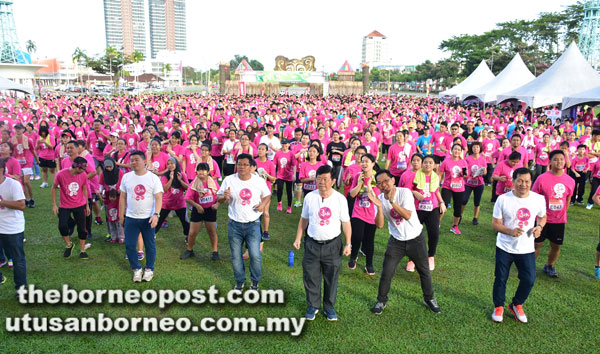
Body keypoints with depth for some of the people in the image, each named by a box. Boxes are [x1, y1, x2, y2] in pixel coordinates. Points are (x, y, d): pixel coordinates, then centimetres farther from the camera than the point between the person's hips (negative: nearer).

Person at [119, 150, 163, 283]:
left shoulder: (153, 178, -7)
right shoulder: (126, 177, 3)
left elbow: (158, 198, -10)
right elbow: (122, 197, 9)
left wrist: (156, 214, -22)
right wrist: (121, 215, 8)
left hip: (148, 218, -2)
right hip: (131, 218, 3)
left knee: (150, 245, 8)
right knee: (129, 245, 3)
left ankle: (149, 269, 26)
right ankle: (136, 269, 23)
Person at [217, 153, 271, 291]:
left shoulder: (259, 181, -2)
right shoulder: (229, 180, -4)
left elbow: (267, 196, 13)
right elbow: (218, 198, 2)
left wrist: (263, 204, -9)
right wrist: (225, 197, -21)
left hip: (253, 224, -1)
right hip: (234, 224, 1)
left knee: (255, 255, -3)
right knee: (236, 256, 11)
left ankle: (255, 281, 23)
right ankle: (240, 281, 33)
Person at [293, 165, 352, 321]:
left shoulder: (340, 199, -6)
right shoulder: (310, 197, -2)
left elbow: (346, 222, -1)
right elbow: (304, 219, 8)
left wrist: (348, 244, -3)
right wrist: (298, 238, 5)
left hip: (332, 245, -1)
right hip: (312, 244, 1)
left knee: (331, 278, 11)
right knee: (310, 277, 8)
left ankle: (329, 307, 30)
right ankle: (313, 306, 28)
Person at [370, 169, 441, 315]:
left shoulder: (405, 192, -18)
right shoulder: (380, 199, -8)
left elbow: (407, 216, -29)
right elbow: (379, 225, -16)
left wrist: (392, 202, -40)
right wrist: (379, 207, -31)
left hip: (416, 239, -2)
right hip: (396, 241, 2)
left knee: (424, 271, 12)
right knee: (386, 273, -1)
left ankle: (429, 299, 36)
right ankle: (381, 300, 21)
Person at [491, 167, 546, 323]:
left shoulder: (538, 199, -6)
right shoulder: (503, 199, -13)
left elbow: (542, 217, 13)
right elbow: (495, 224, -10)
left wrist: (539, 227, -9)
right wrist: (510, 231, -28)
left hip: (527, 249, 2)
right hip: (505, 248, -2)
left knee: (529, 280, 2)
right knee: (500, 279, 8)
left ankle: (517, 305, 31)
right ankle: (498, 306, 33)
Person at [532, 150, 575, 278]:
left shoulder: (570, 181, -2)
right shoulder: (542, 178, -13)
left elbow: (568, 199, 12)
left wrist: (563, 214, 15)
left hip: (559, 220, 3)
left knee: (556, 246, 12)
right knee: (537, 244, 5)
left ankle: (549, 266, 36)